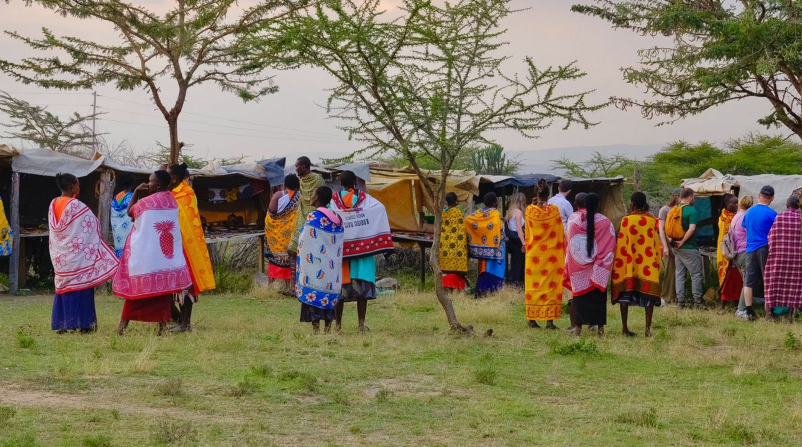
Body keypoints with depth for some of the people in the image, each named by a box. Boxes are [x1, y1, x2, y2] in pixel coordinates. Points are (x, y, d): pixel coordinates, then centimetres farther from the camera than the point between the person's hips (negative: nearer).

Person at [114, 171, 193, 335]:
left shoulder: (146, 202, -13)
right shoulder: (172, 201, 6)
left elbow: (130, 212, 5)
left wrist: (136, 192, 6)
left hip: (146, 253, -5)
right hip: (167, 253, 5)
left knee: (138, 286, 3)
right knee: (164, 286, 6)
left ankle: (123, 324, 7)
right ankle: (163, 324, 2)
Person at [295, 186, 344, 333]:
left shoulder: (312, 218, -12)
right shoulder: (336, 219, 8)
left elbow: (306, 244, -11)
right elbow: (339, 247, 10)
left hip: (314, 266, -6)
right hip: (331, 269, 6)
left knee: (313, 295, -3)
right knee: (328, 297, 10)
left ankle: (316, 330, -7)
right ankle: (328, 330, 10)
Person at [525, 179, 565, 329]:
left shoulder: (530, 210, -6)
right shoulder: (554, 210, -8)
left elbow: (527, 233, 8)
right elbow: (560, 234, 1)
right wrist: (562, 252, 12)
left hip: (533, 255, 1)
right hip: (551, 255, -1)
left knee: (533, 285, 7)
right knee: (550, 285, 2)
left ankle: (532, 319, 7)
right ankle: (550, 320, -2)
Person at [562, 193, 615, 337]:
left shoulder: (573, 219, -3)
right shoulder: (605, 222, -11)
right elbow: (611, 246, -7)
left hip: (577, 264, 2)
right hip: (597, 268, -2)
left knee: (580, 295, 10)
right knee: (598, 295, 7)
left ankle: (578, 326, 8)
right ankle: (600, 326, 7)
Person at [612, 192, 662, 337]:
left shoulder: (626, 220, -6)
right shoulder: (653, 221, 1)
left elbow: (621, 244, -4)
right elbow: (657, 243, 5)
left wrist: (618, 263, 4)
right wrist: (657, 260, 16)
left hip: (629, 264, -1)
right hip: (649, 263, 1)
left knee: (626, 293, 6)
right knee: (649, 293, 4)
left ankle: (625, 327, 4)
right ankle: (648, 328, -4)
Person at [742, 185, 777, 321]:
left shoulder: (749, 212, 8)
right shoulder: (772, 214, -9)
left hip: (750, 249, 4)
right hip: (765, 248, -4)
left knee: (749, 281, 4)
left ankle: (749, 312, 1)